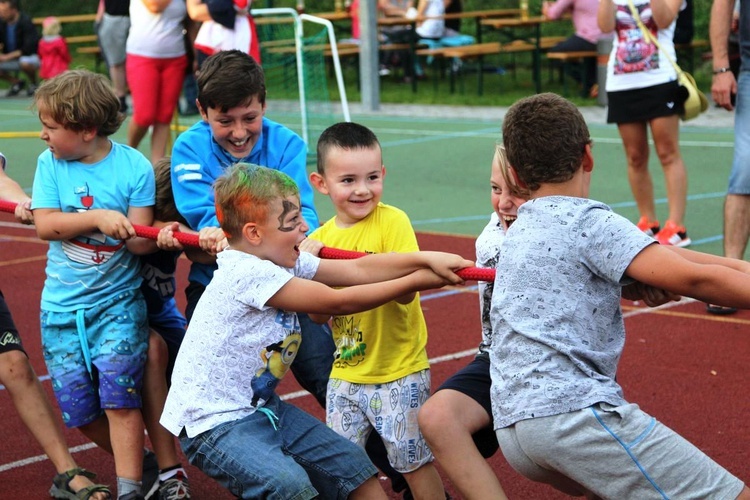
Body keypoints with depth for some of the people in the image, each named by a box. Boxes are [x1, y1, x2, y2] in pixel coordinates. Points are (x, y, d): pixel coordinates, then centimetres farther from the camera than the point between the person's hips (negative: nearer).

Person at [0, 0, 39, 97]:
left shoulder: (26, 22, -20)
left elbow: (28, 48, -26)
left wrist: (8, 56, -29)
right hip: (9, 59, 6)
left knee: (25, 62, -40)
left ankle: (33, 84, -7)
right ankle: (16, 82, 10)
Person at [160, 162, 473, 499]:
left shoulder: (285, 260, 1)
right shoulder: (248, 273, -25)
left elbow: (356, 270, -5)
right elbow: (338, 302, -21)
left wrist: (426, 259, -15)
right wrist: (415, 282, -15)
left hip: (263, 406, 9)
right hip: (213, 422, -9)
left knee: (352, 464, 8)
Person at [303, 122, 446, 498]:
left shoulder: (393, 221, -13)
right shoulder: (320, 238, 3)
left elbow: (404, 292, -24)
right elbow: (317, 314, 3)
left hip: (399, 371, -5)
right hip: (345, 373, 5)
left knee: (414, 462, 5)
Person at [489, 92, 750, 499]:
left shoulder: (519, 231, 20)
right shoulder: (588, 221, -5)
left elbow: (643, 253, 19)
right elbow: (688, 279, -15)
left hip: (513, 427, 9)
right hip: (570, 410, -9)